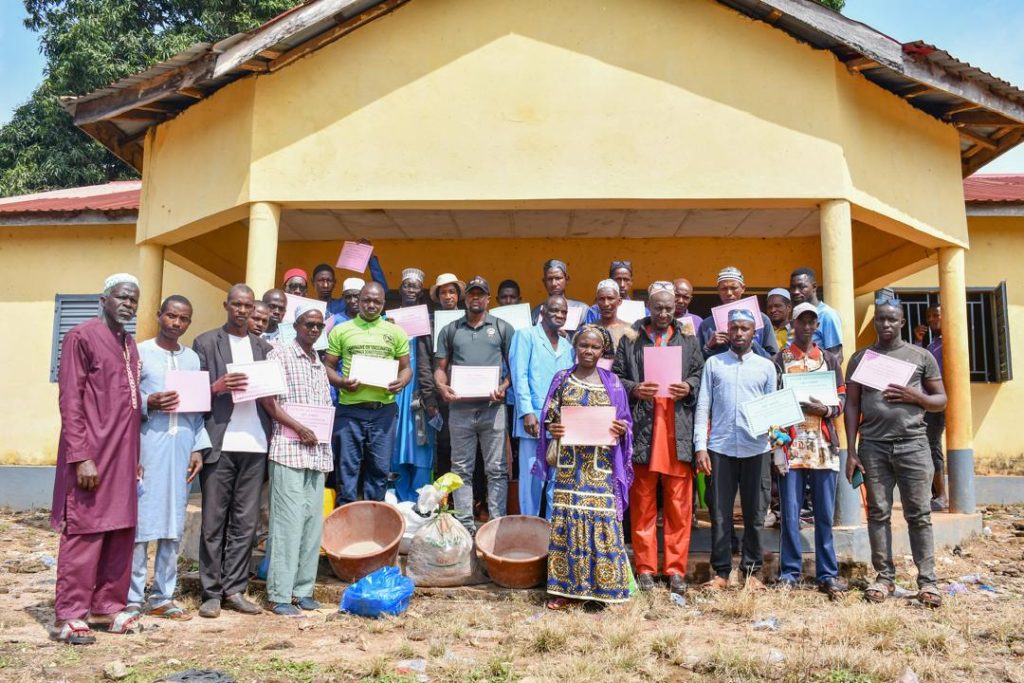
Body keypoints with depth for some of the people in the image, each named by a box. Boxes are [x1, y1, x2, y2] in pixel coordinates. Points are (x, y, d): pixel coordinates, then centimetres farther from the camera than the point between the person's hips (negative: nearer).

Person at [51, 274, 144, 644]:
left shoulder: (129, 343, 16)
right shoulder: (82, 336, -6)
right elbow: (69, 401, -11)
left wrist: (135, 456, 16)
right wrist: (82, 456, -17)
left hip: (124, 454, 7)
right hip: (92, 453, -7)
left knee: (121, 531, 9)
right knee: (84, 532, -3)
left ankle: (107, 606, 19)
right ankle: (69, 616, 6)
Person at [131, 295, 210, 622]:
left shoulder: (193, 358, 15)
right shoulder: (139, 352, 4)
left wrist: (198, 448, 6)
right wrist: (148, 404, -16)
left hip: (182, 447, 4)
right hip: (147, 444, -4)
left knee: (174, 525, 7)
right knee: (140, 521, -3)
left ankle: (162, 597, 16)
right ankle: (133, 597, 8)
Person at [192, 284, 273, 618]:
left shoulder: (263, 347, 17)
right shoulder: (206, 342, 6)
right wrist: (218, 387, -16)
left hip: (255, 444, 3)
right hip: (219, 444, -3)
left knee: (246, 522, 6)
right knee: (214, 522, 2)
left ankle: (234, 589, 15)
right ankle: (211, 592, 10)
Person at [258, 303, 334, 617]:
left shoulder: (320, 366, 19)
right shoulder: (279, 356, 0)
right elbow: (266, 400, -8)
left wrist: (324, 435, 7)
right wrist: (299, 428, -13)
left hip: (318, 452, 6)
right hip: (289, 449, -6)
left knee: (313, 521, 6)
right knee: (288, 520, -9)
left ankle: (303, 589, 14)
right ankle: (279, 595, -3)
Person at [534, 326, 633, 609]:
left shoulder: (612, 383, 6)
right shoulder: (561, 379, 7)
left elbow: (624, 422, 10)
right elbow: (549, 417, 10)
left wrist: (622, 429, -11)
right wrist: (552, 428, -11)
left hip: (601, 463, 0)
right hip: (569, 462, 1)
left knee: (601, 518, -2)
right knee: (567, 518, 1)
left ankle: (603, 585, 9)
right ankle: (566, 587, 10)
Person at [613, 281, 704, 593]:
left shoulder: (688, 338, 13)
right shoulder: (631, 339, 8)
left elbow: (701, 373, 12)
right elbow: (616, 375, 6)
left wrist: (689, 387, -7)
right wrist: (634, 389, -11)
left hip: (678, 429, 1)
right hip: (642, 429, -1)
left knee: (679, 503, 3)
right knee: (643, 503, 4)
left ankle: (676, 568, 13)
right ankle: (645, 567, 14)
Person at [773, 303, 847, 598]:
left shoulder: (829, 359, 14)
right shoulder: (779, 359, 7)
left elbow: (842, 399, 10)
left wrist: (825, 410, -11)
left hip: (823, 445, 2)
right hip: (791, 445, -2)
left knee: (825, 514, 5)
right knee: (790, 513, 0)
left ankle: (827, 574, 13)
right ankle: (789, 572, 9)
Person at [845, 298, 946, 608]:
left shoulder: (921, 356, 7)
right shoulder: (860, 358, 8)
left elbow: (941, 400, 9)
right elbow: (852, 406, 7)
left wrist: (914, 397, -13)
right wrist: (851, 452, 1)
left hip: (913, 444, -1)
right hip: (873, 446, 1)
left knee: (919, 514, 1)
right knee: (878, 513, 5)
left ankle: (927, 580, 7)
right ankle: (884, 577, 13)